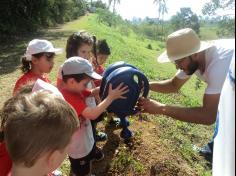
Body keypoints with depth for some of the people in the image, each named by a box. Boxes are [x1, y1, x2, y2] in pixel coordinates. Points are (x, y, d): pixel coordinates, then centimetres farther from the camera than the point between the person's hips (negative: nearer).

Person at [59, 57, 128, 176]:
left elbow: (92, 92, 2)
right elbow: (93, 114, -43)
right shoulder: (70, 98, -37)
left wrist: (109, 85, -13)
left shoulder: (74, 89, -8)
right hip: (78, 147, -8)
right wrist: (111, 97, -34)